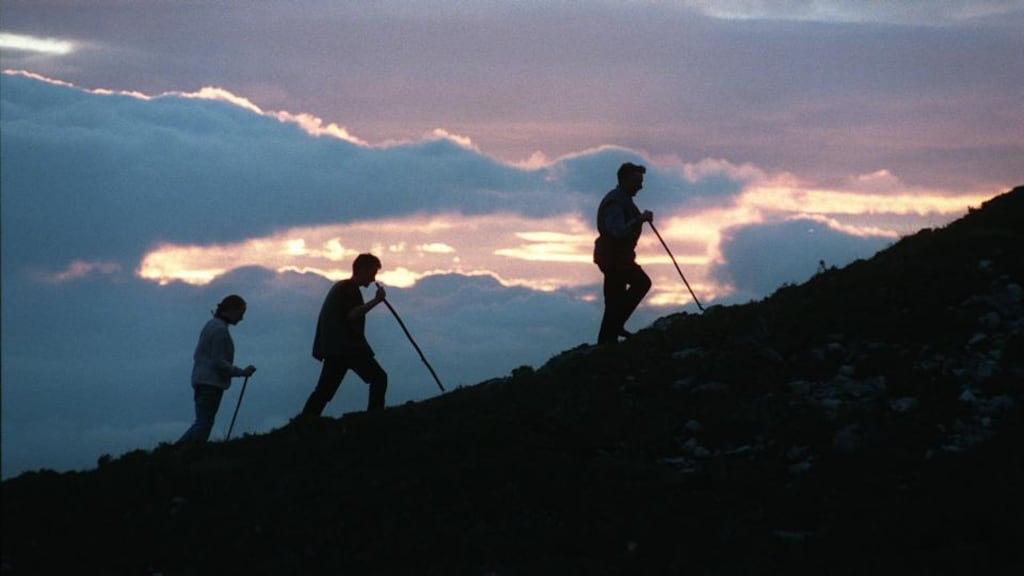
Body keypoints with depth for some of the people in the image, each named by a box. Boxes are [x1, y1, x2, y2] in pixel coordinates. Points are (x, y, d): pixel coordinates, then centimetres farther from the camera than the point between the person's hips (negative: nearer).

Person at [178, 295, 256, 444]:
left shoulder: (211, 324, 16)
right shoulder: (220, 329, -15)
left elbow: (197, 354, 21)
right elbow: (218, 362, -19)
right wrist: (242, 372, -14)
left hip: (202, 381, 10)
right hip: (212, 384, -10)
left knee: (203, 423, 10)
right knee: (204, 425, -8)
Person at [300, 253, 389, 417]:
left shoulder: (341, 287, 23)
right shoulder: (350, 288, -9)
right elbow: (352, 314, -22)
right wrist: (376, 301, -21)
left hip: (334, 348, 10)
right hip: (348, 347, -10)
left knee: (324, 390, 7)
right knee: (378, 378, -6)